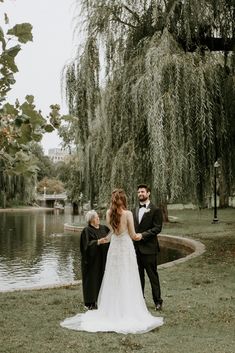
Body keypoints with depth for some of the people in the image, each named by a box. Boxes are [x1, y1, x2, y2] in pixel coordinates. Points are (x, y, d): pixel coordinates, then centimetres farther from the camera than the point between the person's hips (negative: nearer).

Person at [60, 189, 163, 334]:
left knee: (113, 280, 13)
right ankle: (128, 312, 10)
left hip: (114, 248, 4)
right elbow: (133, 235, -6)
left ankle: (112, 311, 19)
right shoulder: (128, 214, -15)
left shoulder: (109, 213, -3)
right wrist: (138, 236, 13)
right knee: (127, 281, 5)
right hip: (126, 247, -4)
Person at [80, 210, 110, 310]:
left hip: (103, 259, 6)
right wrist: (98, 242, -30)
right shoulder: (87, 231, -10)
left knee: (102, 278, 8)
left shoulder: (104, 228, 8)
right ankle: (90, 302, 10)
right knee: (92, 279, 0)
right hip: (92, 259, -5)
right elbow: (87, 245, -18)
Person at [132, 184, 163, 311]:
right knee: (138, 275, 13)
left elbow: (157, 228, -11)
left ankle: (158, 301, 11)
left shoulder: (155, 210, -5)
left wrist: (143, 235, -18)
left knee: (152, 275, 1)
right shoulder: (135, 210, 14)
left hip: (148, 248, -6)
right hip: (136, 247, 6)